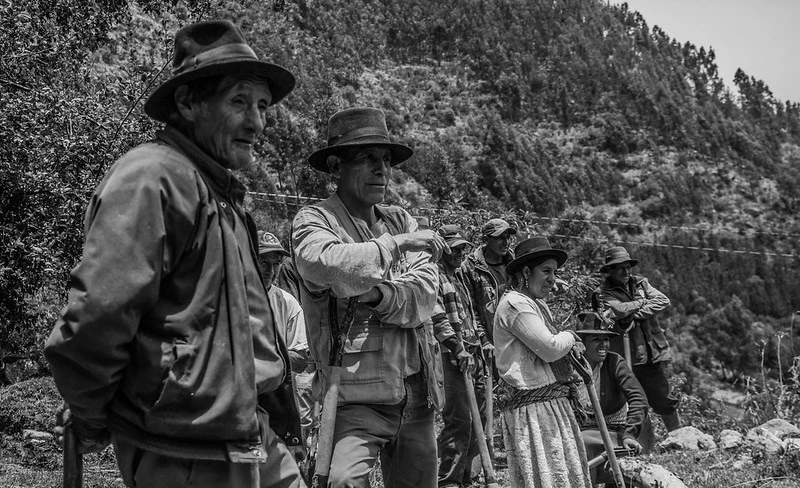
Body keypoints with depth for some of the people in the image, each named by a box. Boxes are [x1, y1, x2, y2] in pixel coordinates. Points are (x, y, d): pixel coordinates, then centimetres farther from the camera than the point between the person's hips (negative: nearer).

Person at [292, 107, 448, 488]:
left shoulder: (401, 220, 12)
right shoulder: (314, 220, -1)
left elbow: (423, 298, 0)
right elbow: (323, 263, -25)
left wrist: (378, 295, -19)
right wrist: (396, 244, -17)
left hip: (417, 394, 5)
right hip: (358, 395, -5)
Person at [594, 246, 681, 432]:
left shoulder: (641, 283, 12)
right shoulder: (603, 292, -1)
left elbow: (663, 301, -2)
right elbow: (620, 310, -18)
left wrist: (636, 315, -11)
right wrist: (644, 301, -3)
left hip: (653, 352, 4)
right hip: (628, 356, -3)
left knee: (664, 399, 10)